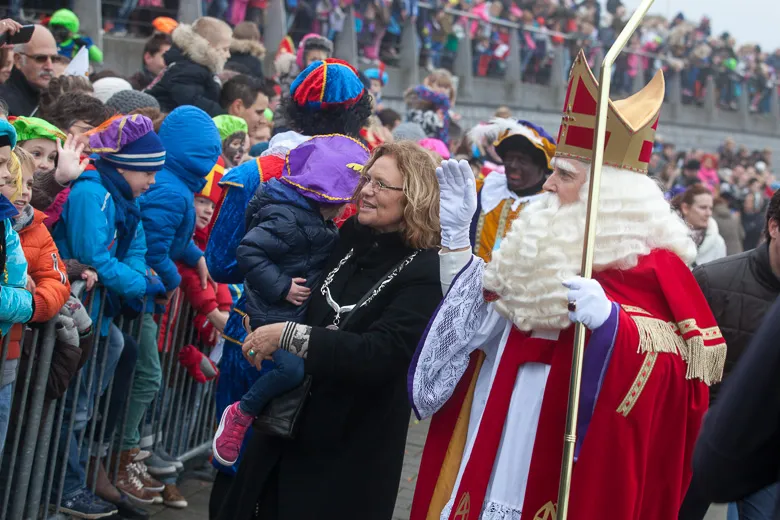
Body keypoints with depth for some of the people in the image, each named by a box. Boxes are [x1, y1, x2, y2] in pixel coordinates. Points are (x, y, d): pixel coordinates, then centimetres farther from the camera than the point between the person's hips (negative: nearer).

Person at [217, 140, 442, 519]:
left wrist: (289, 336, -29)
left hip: (349, 451, -7)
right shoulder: (350, 240, 3)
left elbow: (379, 354, -29)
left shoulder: (425, 274, -17)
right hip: (288, 421, 7)